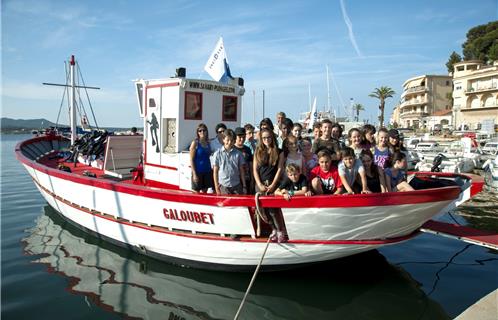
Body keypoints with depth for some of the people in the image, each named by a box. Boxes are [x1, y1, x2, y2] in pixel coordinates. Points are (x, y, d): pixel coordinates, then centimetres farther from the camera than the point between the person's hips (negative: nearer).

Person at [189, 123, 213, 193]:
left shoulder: (208, 143, 7)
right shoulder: (195, 143, -9)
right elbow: (191, 159, -11)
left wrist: (211, 170, 11)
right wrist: (194, 174, -15)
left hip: (207, 171, 6)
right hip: (198, 171, -5)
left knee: (204, 191, 12)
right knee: (196, 192, 2)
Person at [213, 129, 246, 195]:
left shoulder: (238, 153, 3)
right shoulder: (218, 153, 0)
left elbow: (241, 171, 7)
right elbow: (215, 171, 3)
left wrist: (244, 186, 5)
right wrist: (216, 187, 0)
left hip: (236, 185, 1)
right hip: (223, 186, -1)